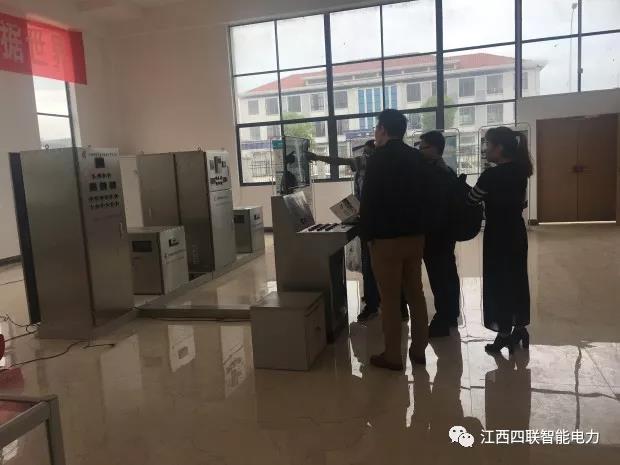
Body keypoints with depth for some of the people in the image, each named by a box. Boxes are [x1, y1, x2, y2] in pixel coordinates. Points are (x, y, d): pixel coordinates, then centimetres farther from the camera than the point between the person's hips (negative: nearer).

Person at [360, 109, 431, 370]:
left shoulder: (378, 159, -13)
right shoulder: (417, 157, 7)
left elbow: (369, 201, -14)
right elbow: (423, 195, 12)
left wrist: (367, 234, -4)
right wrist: (417, 225, 17)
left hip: (386, 238, -7)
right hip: (415, 234, 7)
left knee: (389, 299, 2)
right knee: (415, 293, 14)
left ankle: (392, 356, 10)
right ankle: (418, 350, 23)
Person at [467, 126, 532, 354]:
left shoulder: (492, 175, -18)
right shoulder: (520, 171, 4)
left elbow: (470, 202, -8)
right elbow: (520, 203, 11)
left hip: (498, 235, -7)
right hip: (517, 232, 7)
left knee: (498, 283, 3)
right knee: (517, 279, 16)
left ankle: (505, 334, 10)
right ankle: (519, 328, 25)